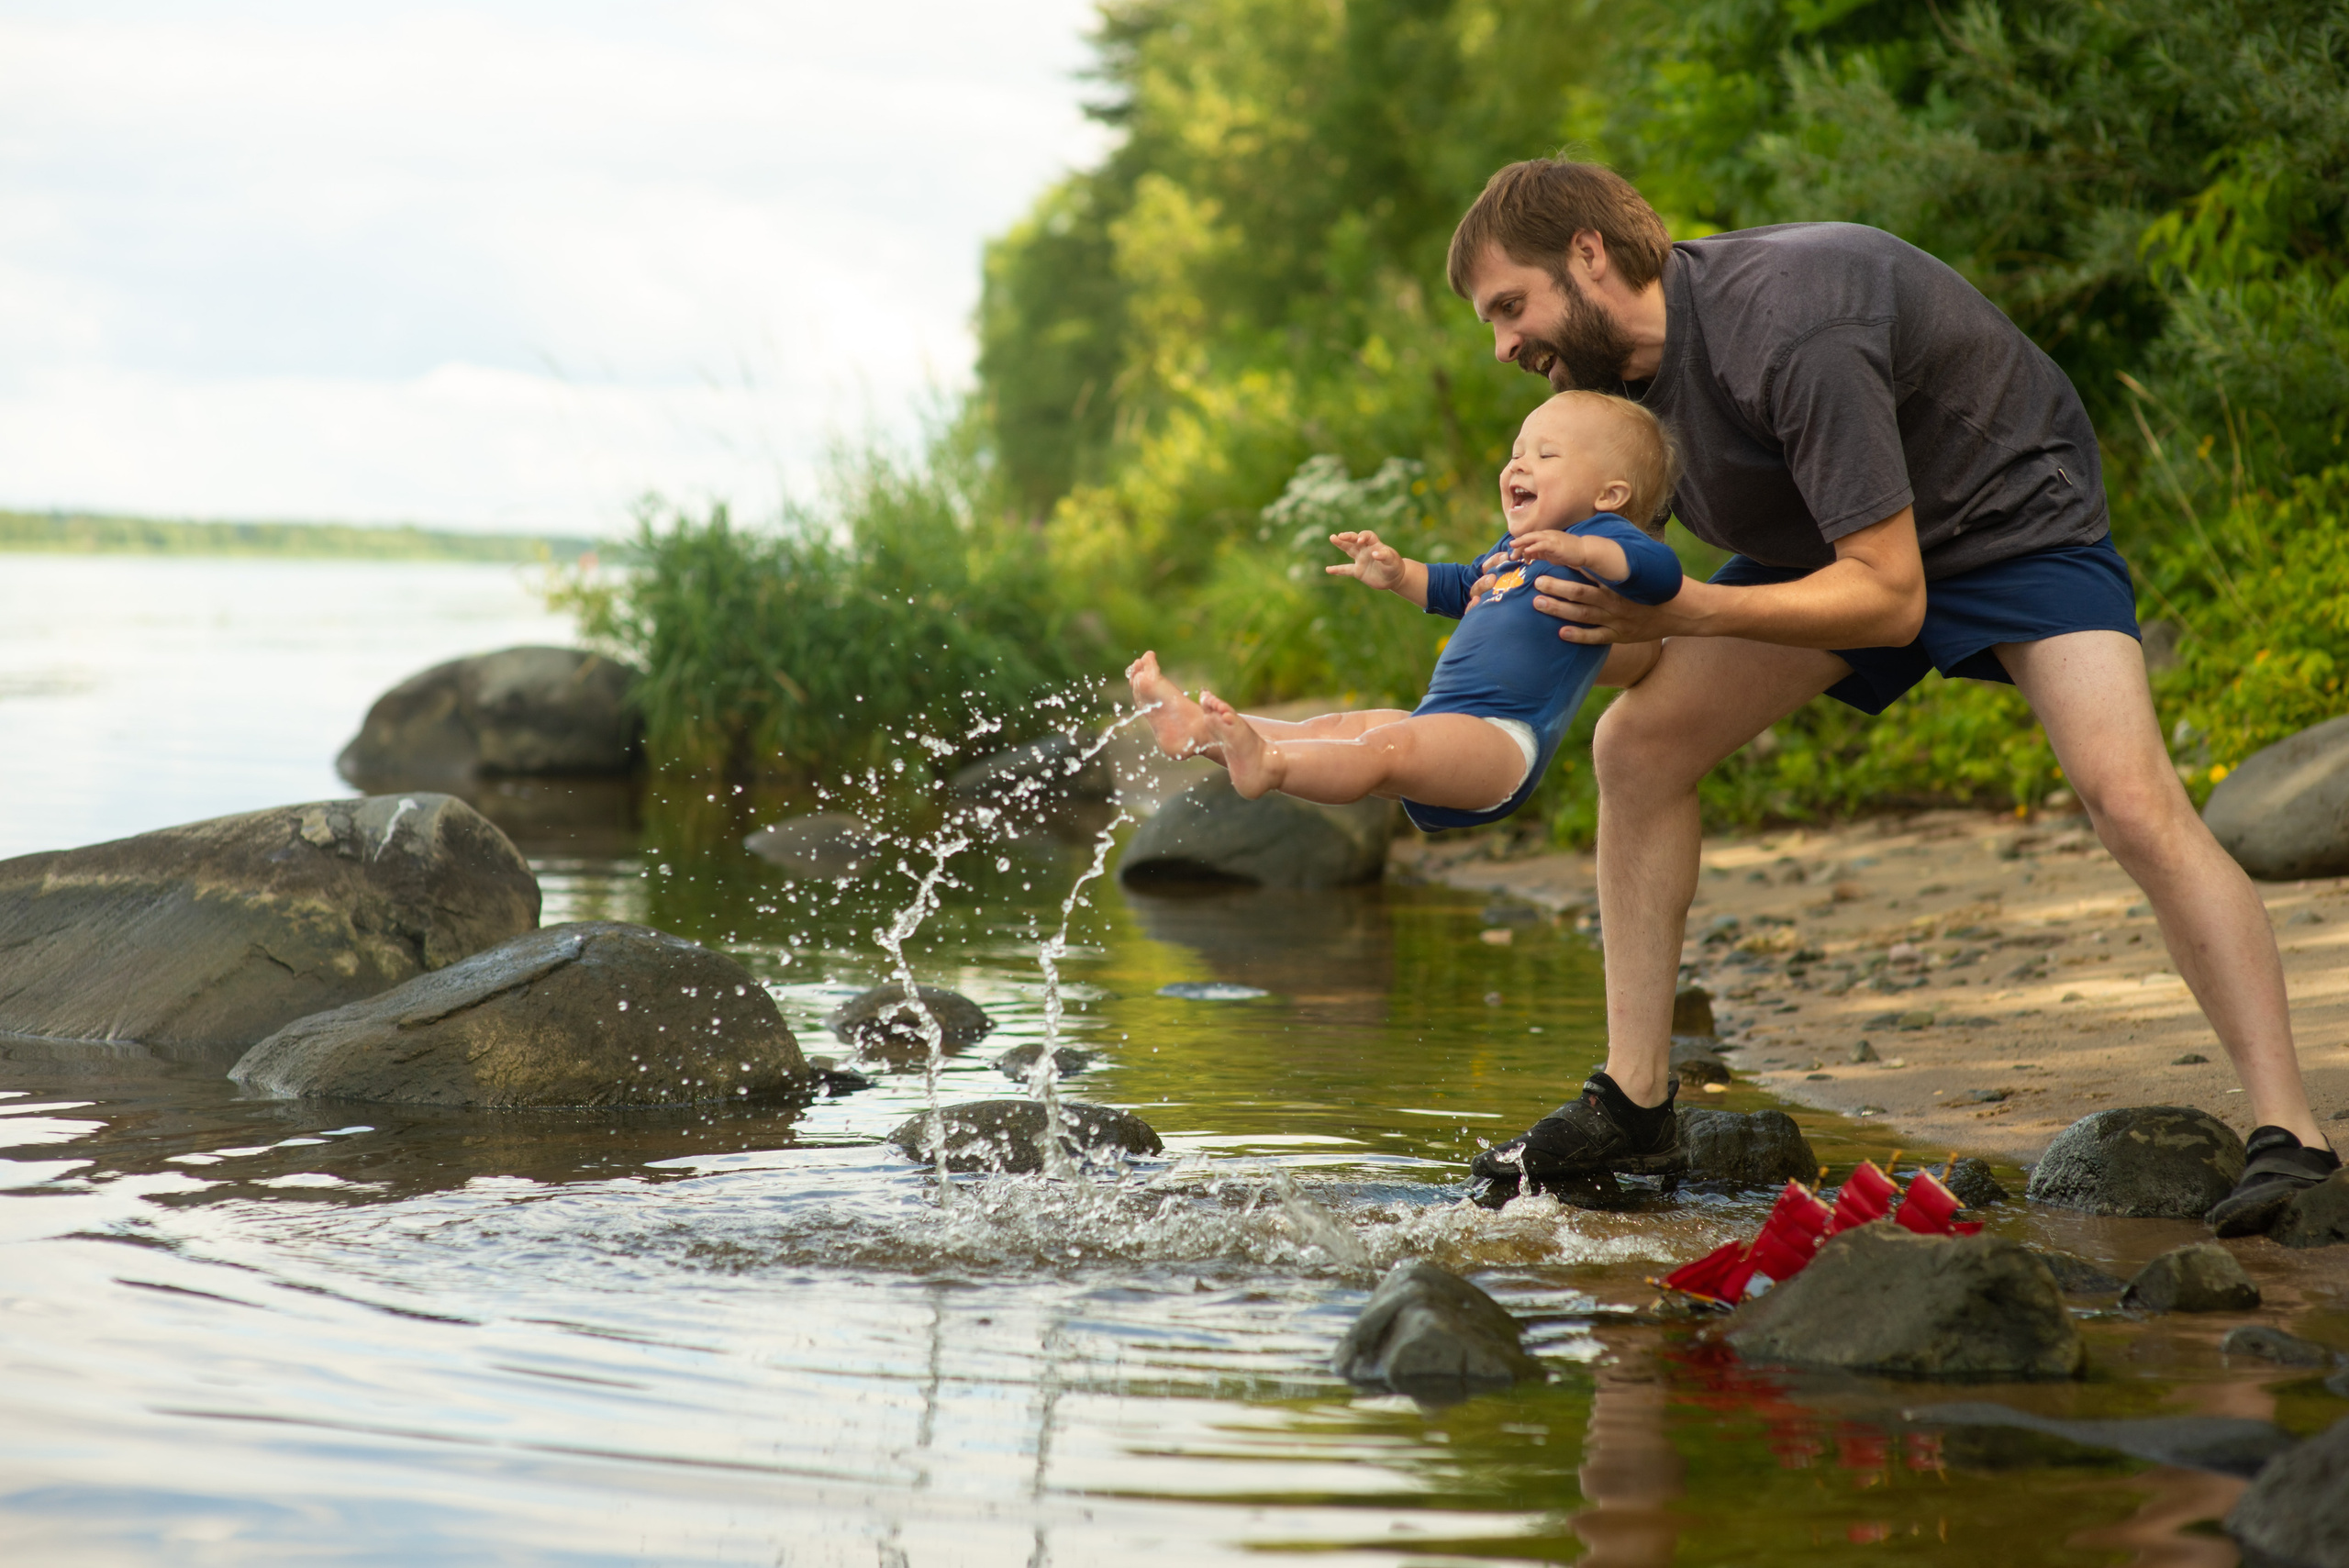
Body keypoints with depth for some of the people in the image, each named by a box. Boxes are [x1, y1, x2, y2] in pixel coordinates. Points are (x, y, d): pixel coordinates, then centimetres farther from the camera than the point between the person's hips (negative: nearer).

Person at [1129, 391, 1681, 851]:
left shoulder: (1598, 539, -3)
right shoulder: (1515, 549, 28)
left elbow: (1662, 571, -23)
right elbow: (1458, 587, 45)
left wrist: (1582, 551, -36)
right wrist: (1398, 574, 28)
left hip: (1502, 741, -10)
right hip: (1448, 727, 10)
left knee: (1388, 745, -31)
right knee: (1333, 729, 4)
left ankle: (1267, 766, -51)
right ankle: (1197, 731, -2)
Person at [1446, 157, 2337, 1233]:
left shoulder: (1791, 335, -36)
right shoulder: (1621, 346, -10)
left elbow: (1888, 597, -34)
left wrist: (1682, 611, -38)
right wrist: (1556, 585, -18)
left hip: (2011, 516, -8)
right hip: (1833, 531, 8)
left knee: (2130, 798, -27)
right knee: (1637, 744, -2)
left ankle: (2287, 1133, -23)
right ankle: (1633, 1104, 5)